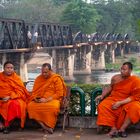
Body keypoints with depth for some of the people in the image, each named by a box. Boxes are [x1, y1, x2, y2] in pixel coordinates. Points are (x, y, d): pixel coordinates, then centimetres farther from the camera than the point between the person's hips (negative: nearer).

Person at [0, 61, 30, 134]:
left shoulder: (16, 78, 5)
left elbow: (20, 91, -1)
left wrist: (10, 97, -16)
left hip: (14, 98, -1)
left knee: (15, 104, -34)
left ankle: (6, 125, -23)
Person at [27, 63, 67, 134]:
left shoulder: (56, 78, -2)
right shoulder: (38, 79, 11)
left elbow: (59, 93, -8)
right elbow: (34, 92, 15)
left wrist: (46, 99, -16)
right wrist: (35, 98, -9)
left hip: (52, 100, -4)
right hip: (40, 101, 4)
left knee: (53, 107, -40)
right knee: (30, 106, -29)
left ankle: (50, 126, -20)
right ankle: (44, 126, -30)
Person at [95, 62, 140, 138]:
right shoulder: (115, 78, 3)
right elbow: (110, 87, 20)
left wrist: (120, 103, -22)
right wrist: (102, 95, 4)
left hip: (127, 102, -3)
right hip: (113, 99, 3)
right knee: (103, 106, -26)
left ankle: (122, 129, -29)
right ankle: (113, 128, -29)